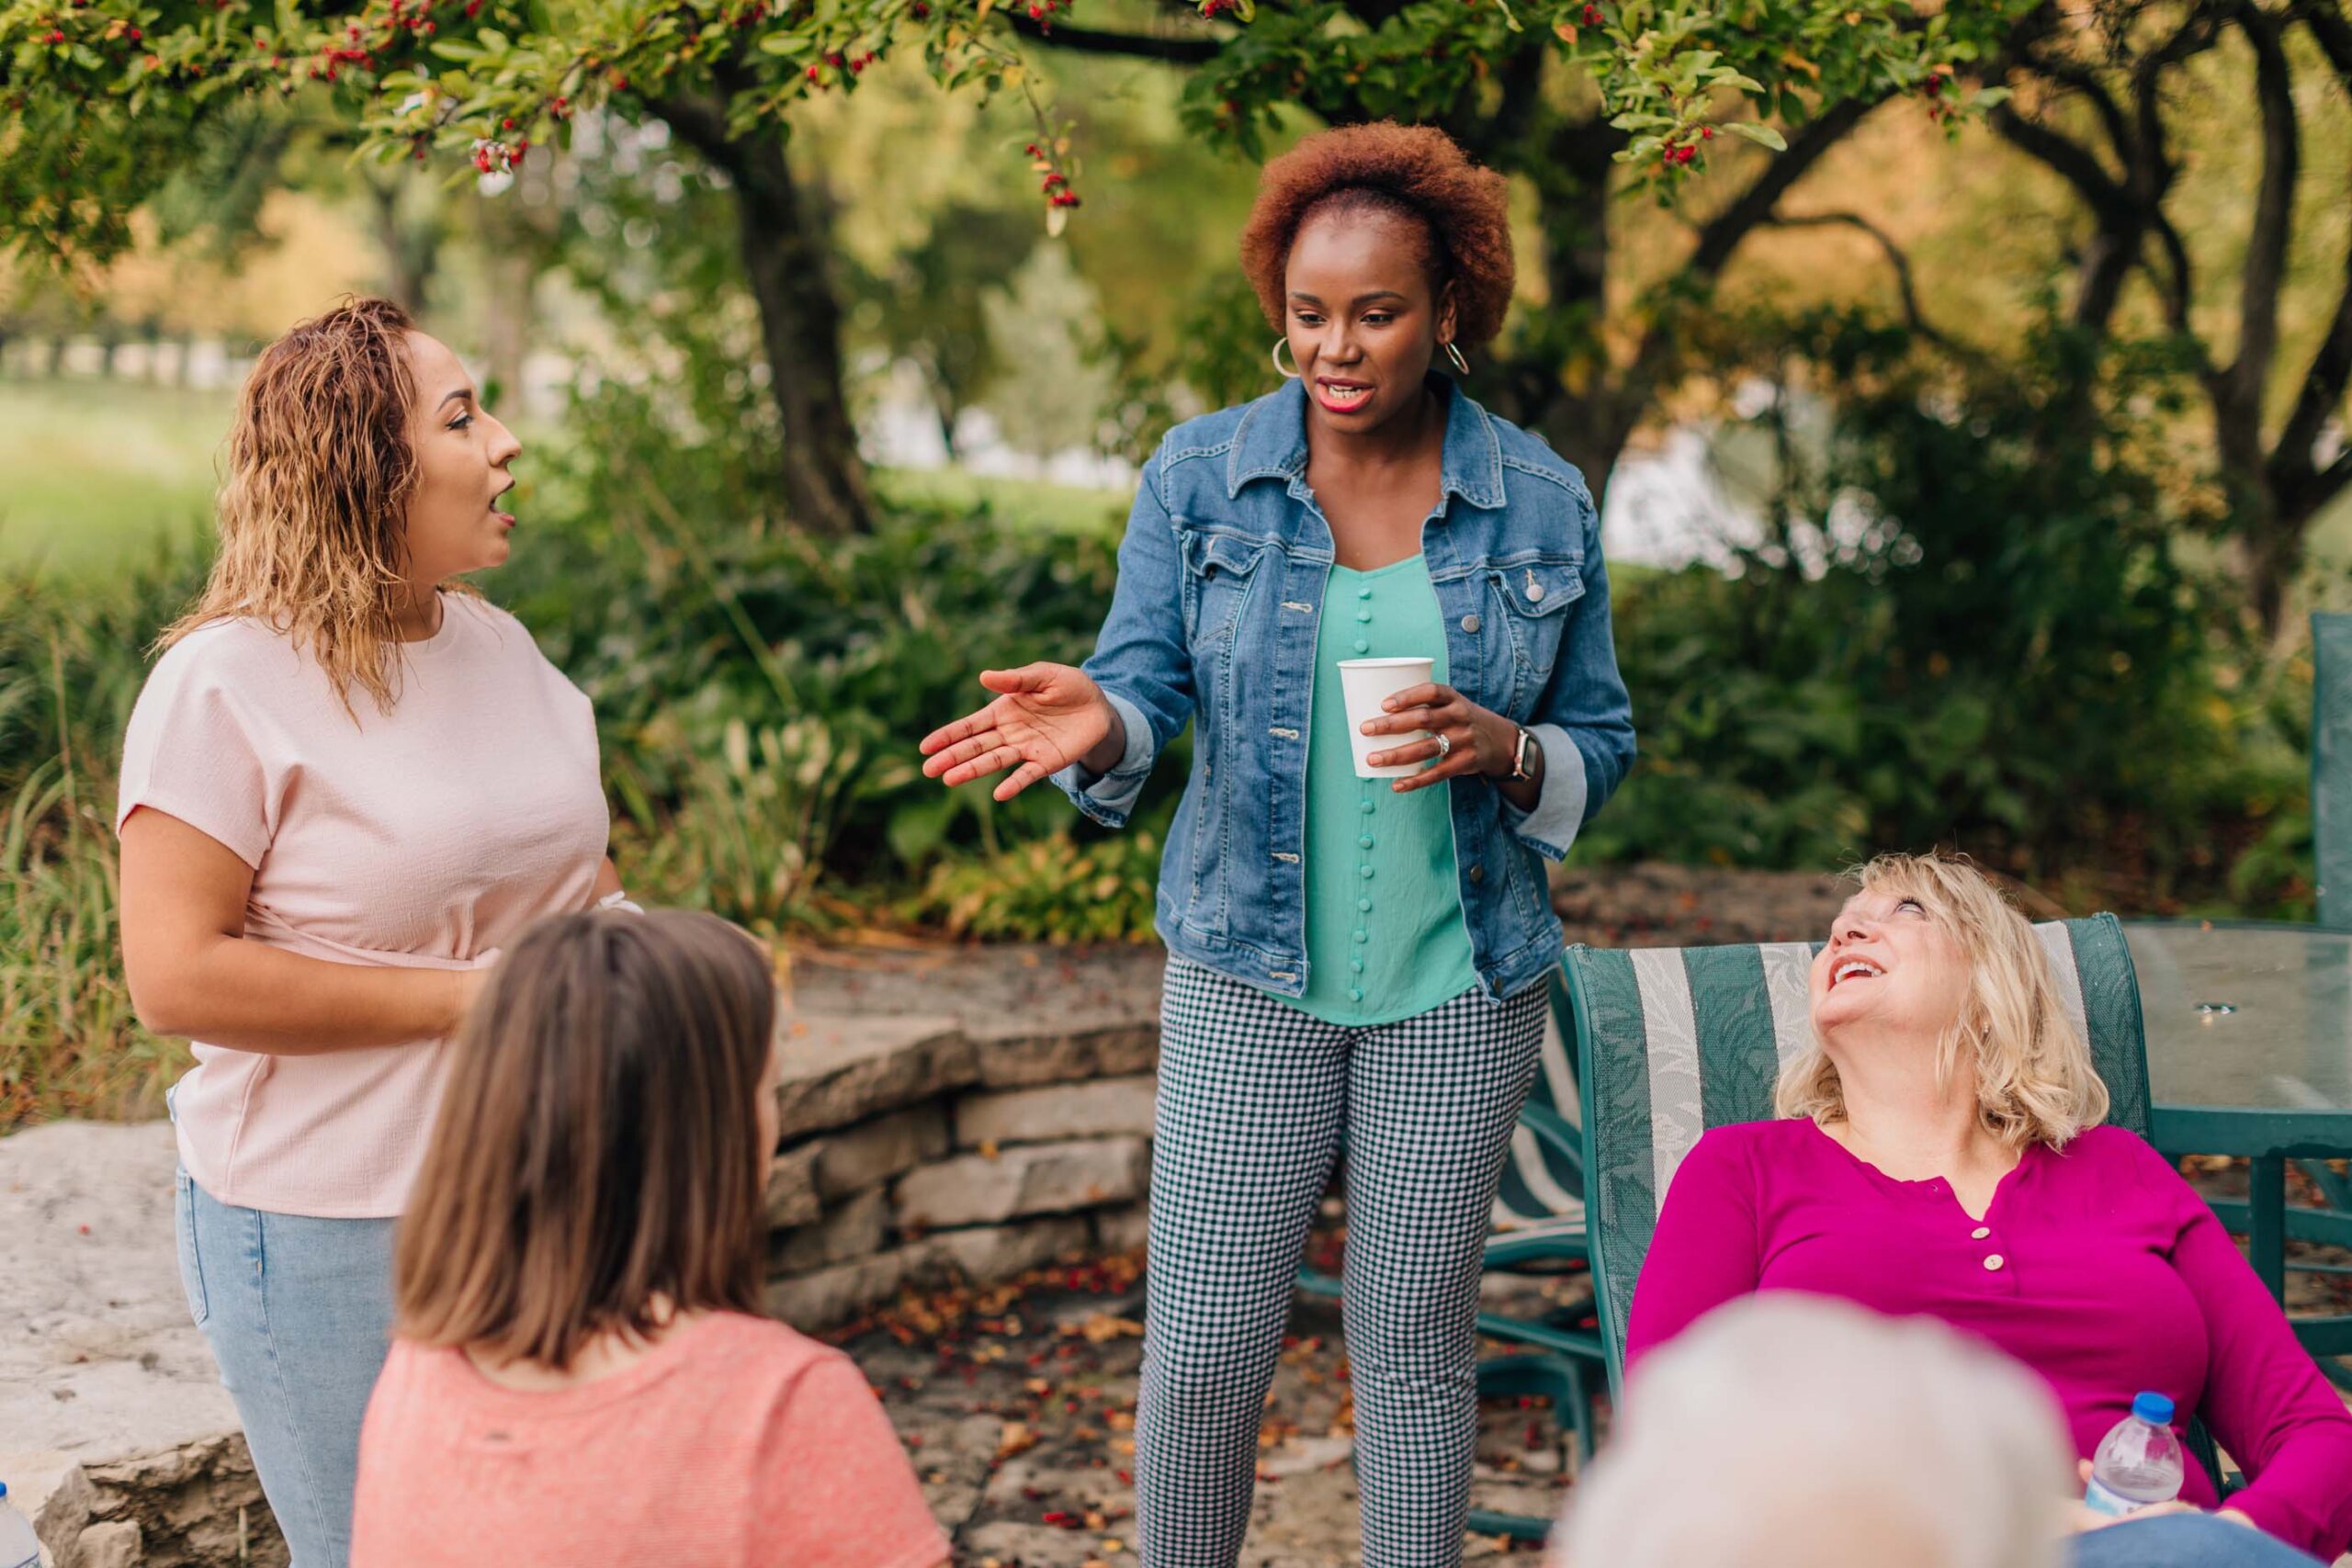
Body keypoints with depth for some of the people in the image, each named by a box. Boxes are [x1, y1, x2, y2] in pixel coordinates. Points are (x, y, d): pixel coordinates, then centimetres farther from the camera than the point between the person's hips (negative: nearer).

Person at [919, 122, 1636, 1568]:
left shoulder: (1543, 504, 0)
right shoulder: (1201, 476, -2)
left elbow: (1602, 741, 6)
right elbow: (1149, 685, -3)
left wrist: (1504, 751, -16)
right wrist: (1100, 728, -27)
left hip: (1460, 990, 1)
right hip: (1249, 977, 0)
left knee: (1418, 1352, 10)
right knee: (1202, 1357, 1)